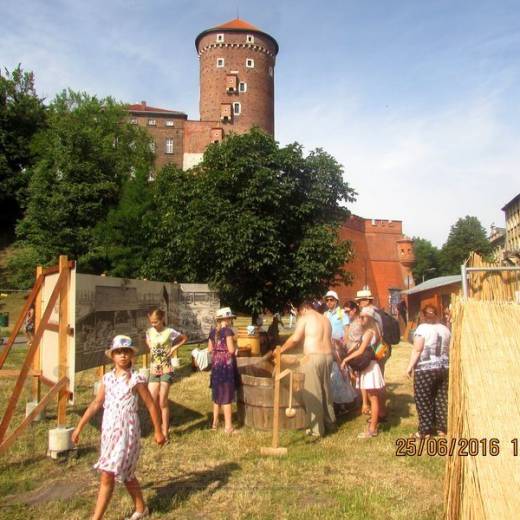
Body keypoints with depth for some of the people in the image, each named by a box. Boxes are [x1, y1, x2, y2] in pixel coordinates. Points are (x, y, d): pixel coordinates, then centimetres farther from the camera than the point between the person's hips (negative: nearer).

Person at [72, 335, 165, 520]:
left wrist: (158, 431, -3)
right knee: (125, 474, 17)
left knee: (107, 476, -7)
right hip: (109, 430, 6)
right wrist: (79, 427, 11)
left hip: (126, 431, -6)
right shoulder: (107, 378, 4)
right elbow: (96, 404, 12)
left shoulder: (136, 379, -11)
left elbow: (151, 405, -6)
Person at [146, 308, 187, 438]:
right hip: (153, 370, 4)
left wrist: (174, 348, -6)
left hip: (166, 370, -4)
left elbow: (185, 338, 4)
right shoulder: (149, 331, 3)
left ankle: (165, 432, 9)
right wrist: (152, 348, 8)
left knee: (162, 402, -2)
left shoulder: (169, 332, -10)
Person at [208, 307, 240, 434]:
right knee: (227, 395, 0)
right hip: (226, 364, -7)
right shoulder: (228, 331, -14)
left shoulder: (213, 331, 6)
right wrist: (236, 349, 1)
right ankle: (228, 426, 5)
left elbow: (210, 349, 12)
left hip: (215, 364, 7)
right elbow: (231, 350, -19)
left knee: (217, 394, 17)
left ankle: (215, 422, 26)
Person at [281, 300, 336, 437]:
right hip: (328, 356, 7)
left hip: (313, 358, -7)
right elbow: (326, 339, 12)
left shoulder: (305, 318, -2)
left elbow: (295, 339, -9)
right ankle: (330, 423, 29)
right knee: (326, 390, 19)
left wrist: (281, 349, 1)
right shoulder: (325, 319, 18)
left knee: (313, 394, 0)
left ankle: (316, 429, 5)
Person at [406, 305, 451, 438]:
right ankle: (442, 428, 19)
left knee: (424, 400, 2)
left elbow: (417, 350, -14)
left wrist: (410, 366, -8)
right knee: (441, 398, 13)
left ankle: (425, 430, 6)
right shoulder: (445, 329, 10)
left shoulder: (422, 328, -9)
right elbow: (449, 350, 15)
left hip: (425, 369, -6)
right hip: (443, 368, 6)